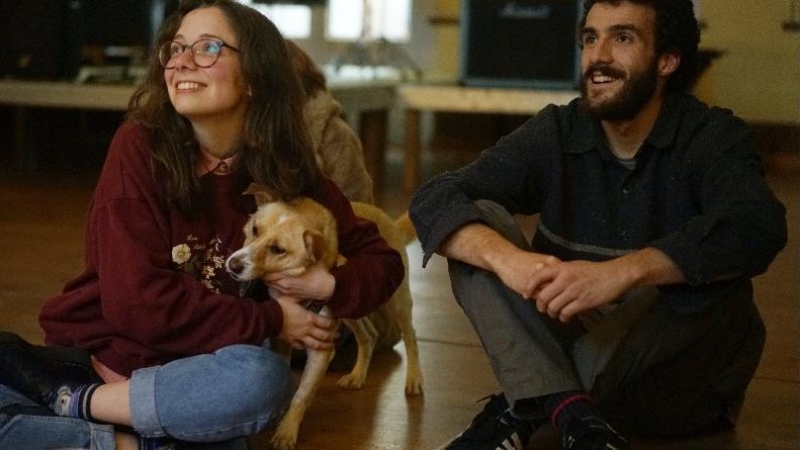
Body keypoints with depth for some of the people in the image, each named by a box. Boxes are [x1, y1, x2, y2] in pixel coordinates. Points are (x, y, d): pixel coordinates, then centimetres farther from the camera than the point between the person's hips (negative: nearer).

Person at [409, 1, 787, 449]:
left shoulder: (713, 137, -10)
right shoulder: (555, 133, -2)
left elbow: (758, 226, -31)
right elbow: (434, 201, -14)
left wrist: (623, 272, -44)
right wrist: (508, 257, -35)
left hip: (680, 383, -2)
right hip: (569, 353, 2)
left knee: (712, 262, -30)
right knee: (477, 225, -14)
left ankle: (526, 408, -24)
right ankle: (570, 412, -34)